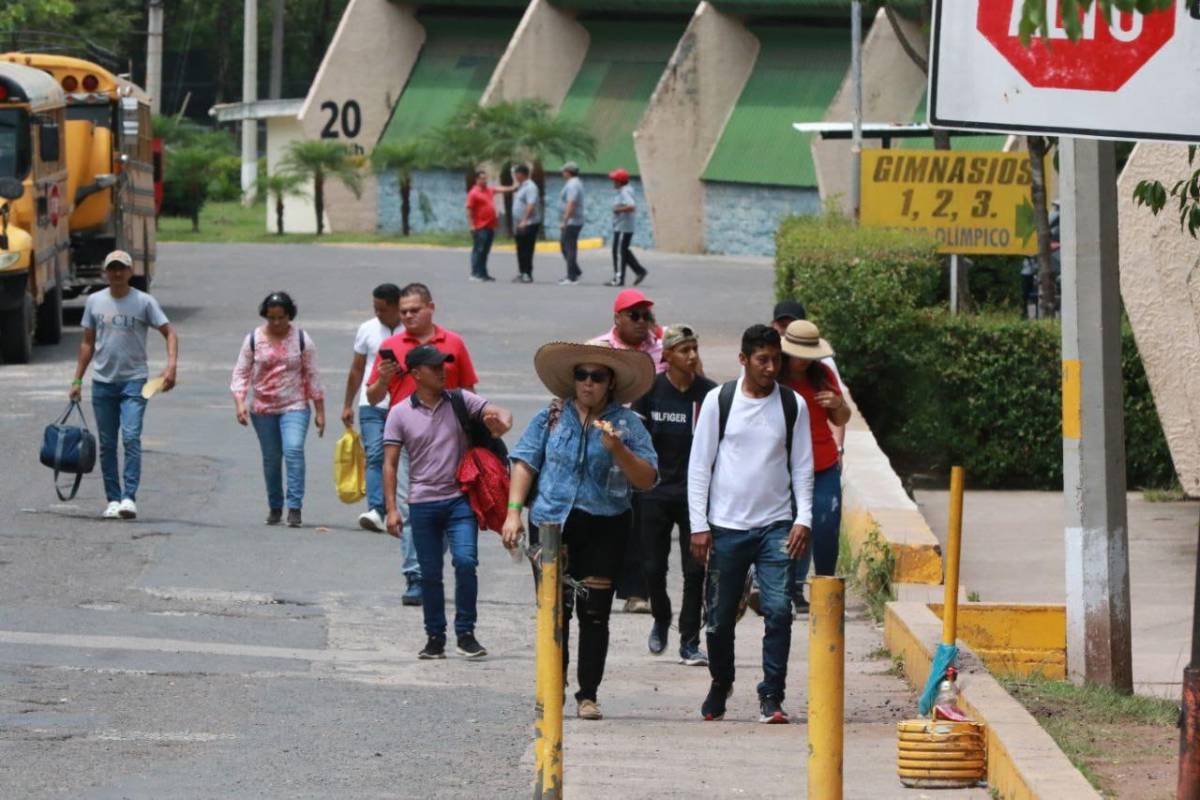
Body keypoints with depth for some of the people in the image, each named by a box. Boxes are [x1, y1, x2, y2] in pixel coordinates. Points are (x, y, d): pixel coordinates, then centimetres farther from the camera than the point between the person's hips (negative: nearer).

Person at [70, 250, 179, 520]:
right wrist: (77, 380, 12)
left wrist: (171, 366, -18)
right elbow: (87, 343, 15)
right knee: (107, 444, 6)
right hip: (103, 382, 4)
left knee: (131, 438, -16)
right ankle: (113, 500, 12)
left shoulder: (144, 302, -2)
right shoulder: (94, 302, 8)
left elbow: (169, 333, -3)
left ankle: (129, 498, -18)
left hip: (134, 380, -4)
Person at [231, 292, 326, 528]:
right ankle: (275, 507, 23)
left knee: (294, 450, -21)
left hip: (295, 407, -2)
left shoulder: (301, 339, 1)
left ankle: (295, 507, -22)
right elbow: (241, 373, 3)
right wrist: (240, 402, -12)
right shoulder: (253, 339, 2)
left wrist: (319, 411, 5)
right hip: (263, 410, 2)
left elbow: (312, 376, 5)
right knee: (271, 459, 8)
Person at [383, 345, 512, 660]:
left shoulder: (461, 402, 4)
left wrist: (500, 423, -27)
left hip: (460, 499, 0)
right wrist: (392, 509, -6)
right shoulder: (400, 414, 1)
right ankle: (435, 637, 18)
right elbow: (390, 464, 1)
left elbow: (501, 414, -1)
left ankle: (466, 633, -3)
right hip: (423, 503, 0)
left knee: (465, 561, -15)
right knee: (430, 574, 5)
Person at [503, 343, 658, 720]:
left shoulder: (627, 423, 3)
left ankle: (588, 695, 7)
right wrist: (514, 512, -2)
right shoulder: (551, 417, 7)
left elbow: (647, 480, -4)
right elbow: (525, 463, 7)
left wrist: (617, 449, -19)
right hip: (553, 523, 1)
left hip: (604, 528, -1)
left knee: (594, 613, 0)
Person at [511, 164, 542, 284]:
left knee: (526, 251, -8)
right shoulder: (520, 187, 17)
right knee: (521, 251, 13)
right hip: (519, 225, 10)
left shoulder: (530, 187, -14)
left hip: (529, 224, -10)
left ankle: (527, 275, -6)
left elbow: (531, 205, -23)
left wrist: (524, 221, -27)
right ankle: (521, 273, 20)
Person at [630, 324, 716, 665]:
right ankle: (661, 620, 35)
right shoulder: (650, 389, -1)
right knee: (653, 566, 6)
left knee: (695, 569, -3)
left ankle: (689, 643, 5)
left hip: (694, 493, -1)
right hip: (656, 492, 1)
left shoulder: (708, 392, -3)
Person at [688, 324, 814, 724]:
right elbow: (699, 466, 2)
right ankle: (720, 686, 27)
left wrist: (803, 519, -5)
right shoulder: (719, 401, 0)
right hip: (726, 526, 0)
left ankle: (771, 697, -6)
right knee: (720, 616, 6)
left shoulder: (793, 405, 4)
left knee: (778, 610, -12)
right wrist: (699, 525, -3)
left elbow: (802, 467, 8)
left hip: (776, 525, 0)